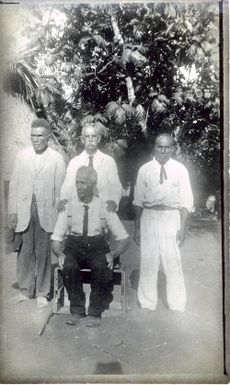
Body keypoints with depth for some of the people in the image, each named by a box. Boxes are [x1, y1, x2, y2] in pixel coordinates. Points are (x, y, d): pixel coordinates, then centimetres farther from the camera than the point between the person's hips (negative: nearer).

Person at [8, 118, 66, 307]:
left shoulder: (57, 158, -1)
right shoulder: (22, 155, 7)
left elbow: (60, 189, -3)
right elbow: (14, 184, 7)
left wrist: (59, 215, -7)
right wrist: (12, 211, 2)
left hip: (46, 212, -2)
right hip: (24, 211, 2)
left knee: (43, 253, 6)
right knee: (26, 251, 9)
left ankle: (42, 293, 20)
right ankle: (25, 290, 25)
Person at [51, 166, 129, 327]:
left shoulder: (104, 207, 1)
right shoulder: (68, 206, 5)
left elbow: (124, 238, 3)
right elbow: (56, 238, 7)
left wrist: (112, 254, -15)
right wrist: (60, 253, -14)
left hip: (98, 249, -1)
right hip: (73, 248, 1)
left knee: (101, 266, -33)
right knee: (69, 266, -31)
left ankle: (95, 313, -13)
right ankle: (77, 310, -10)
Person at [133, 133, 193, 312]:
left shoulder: (180, 169, 1)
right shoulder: (144, 170, 5)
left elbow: (186, 201, 1)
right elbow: (138, 201, 8)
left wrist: (182, 227, -6)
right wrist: (137, 227, 7)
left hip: (172, 218, -1)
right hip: (149, 217, 2)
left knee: (173, 262, -1)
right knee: (148, 262, 6)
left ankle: (177, 307, 16)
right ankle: (147, 305, 22)